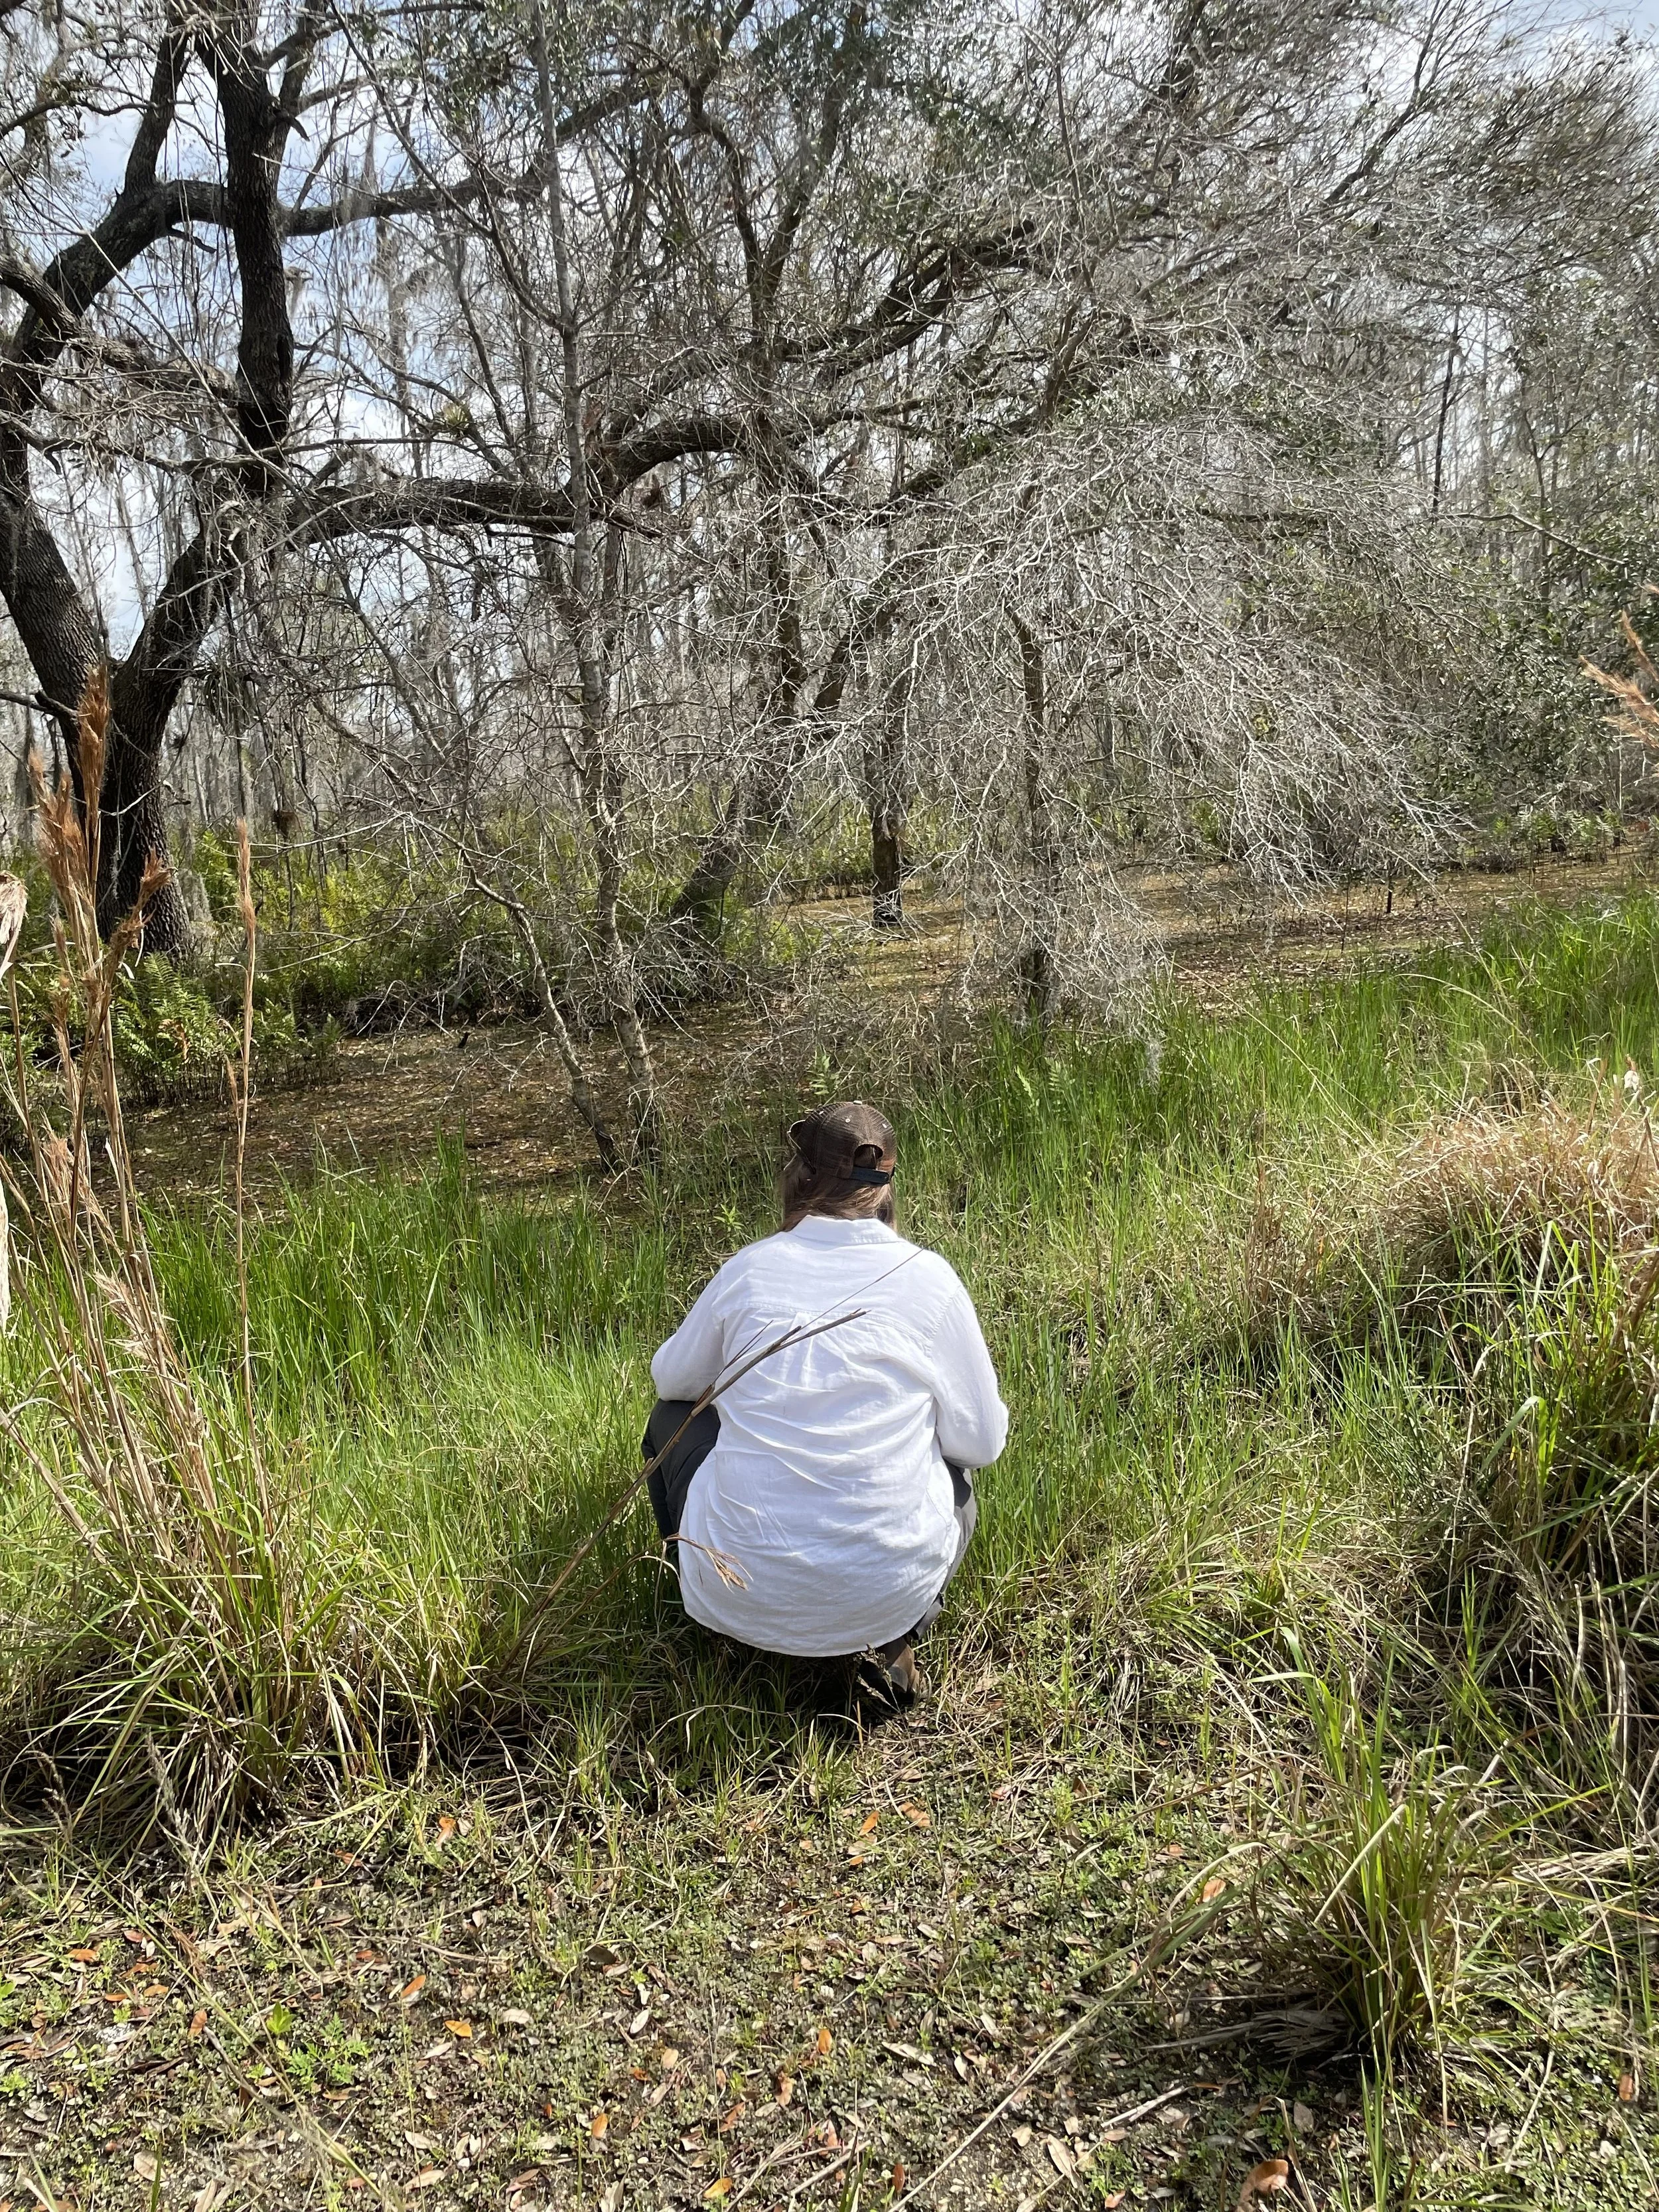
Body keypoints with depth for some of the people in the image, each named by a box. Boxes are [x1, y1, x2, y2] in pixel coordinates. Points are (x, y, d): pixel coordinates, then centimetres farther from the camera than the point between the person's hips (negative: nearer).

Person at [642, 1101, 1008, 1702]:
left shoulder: (748, 1269, -1)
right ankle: (887, 1639, 10)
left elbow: (671, 1377, 16)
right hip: (888, 1593, 0)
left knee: (674, 1417, 28)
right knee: (956, 1465, 32)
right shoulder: (926, 1277, -4)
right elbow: (982, 1440, 2)